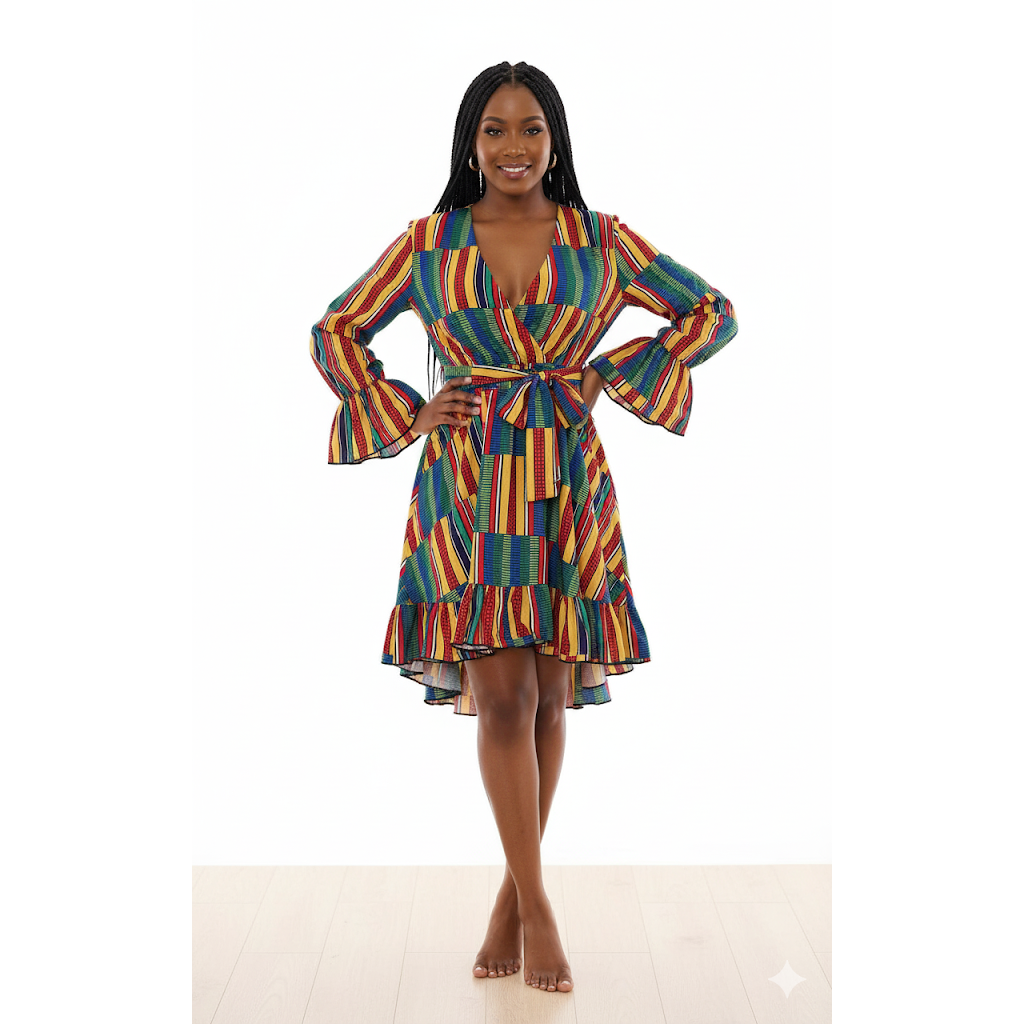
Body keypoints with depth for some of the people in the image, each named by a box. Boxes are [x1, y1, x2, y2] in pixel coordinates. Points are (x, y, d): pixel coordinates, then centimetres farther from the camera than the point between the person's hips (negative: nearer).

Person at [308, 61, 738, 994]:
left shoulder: (602, 241, 6)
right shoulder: (429, 242, 5)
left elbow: (714, 313, 12)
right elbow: (335, 332, 13)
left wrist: (615, 373, 2)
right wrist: (409, 415, 1)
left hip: (566, 480, 1)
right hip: (466, 486, -1)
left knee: (551, 696, 5)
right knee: (502, 694, -7)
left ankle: (516, 892, 23)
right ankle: (536, 907, 6)